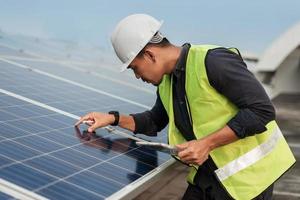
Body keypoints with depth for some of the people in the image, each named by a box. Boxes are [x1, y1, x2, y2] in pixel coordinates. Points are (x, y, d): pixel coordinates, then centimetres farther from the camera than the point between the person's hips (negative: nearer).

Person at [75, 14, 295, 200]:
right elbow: (154, 122, 23)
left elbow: (263, 110, -22)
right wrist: (113, 118, 8)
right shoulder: (166, 83, 6)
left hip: (245, 176, -7)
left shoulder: (213, 61, -20)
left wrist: (207, 144, -23)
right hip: (207, 174, 7)